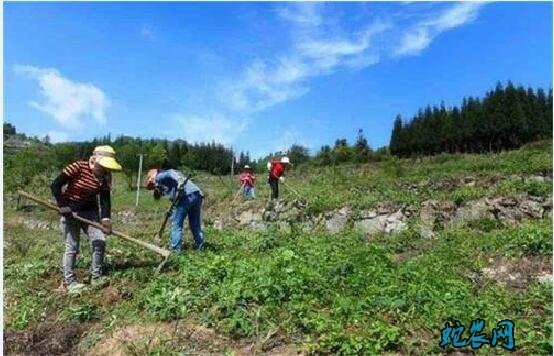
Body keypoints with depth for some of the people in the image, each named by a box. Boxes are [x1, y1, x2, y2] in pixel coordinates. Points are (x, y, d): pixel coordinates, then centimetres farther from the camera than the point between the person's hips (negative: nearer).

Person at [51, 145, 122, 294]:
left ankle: (96, 276, 12)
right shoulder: (78, 167, -20)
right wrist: (62, 206, -18)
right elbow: (55, 185, -15)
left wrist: (106, 218, -20)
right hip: (70, 211, -5)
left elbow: (105, 200, -6)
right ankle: (69, 281, 14)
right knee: (72, 247, -1)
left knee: (100, 240, -2)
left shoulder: (104, 177, -5)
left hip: (90, 211, 5)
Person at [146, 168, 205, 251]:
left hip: (185, 196, -8)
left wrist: (179, 183, -21)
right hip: (197, 194, 8)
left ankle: (175, 250, 2)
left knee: (176, 225, 2)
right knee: (196, 225, 14)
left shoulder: (159, 177, 13)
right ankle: (200, 249, 18)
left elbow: (169, 174, -9)